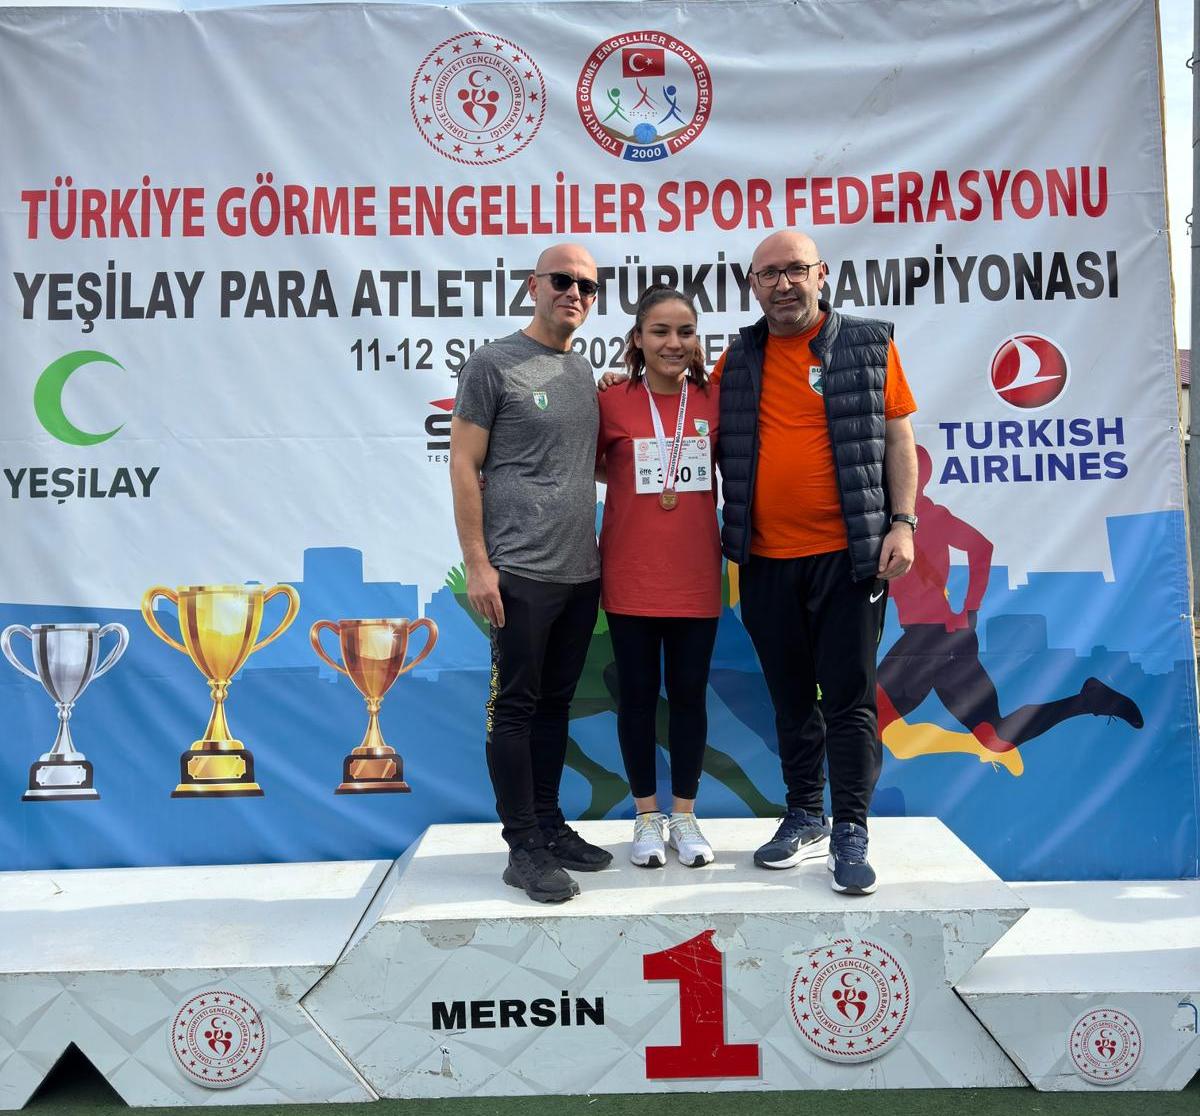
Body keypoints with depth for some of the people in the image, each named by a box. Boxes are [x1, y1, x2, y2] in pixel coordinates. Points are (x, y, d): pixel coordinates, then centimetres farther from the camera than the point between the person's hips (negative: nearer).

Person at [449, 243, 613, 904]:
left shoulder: (585, 373, 16)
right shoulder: (493, 364, -3)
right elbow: (464, 467, -7)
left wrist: (595, 553, 14)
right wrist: (477, 564, -12)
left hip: (581, 572, 7)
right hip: (521, 572, -6)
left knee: (555, 702, 13)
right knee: (516, 706, 0)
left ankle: (549, 824, 25)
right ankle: (523, 848, 9)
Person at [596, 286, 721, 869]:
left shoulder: (714, 401, 1)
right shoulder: (611, 403, -4)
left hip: (695, 578, 2)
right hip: (630, 579, -1)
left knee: (689, 695, 10)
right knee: (637, 696, 9)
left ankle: (684, 814, 26)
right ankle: (647, 816, 25)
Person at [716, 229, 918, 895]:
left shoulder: (870, 346, 3)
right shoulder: (738, 361, 10)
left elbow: (897, 439, 2)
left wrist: (901, 523, -6)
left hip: (849, 555, -3)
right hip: (766, 559, 3)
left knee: (848, 696, 1)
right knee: (790, 696, 12)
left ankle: (850, 831, 12)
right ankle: (804, 815, 26)